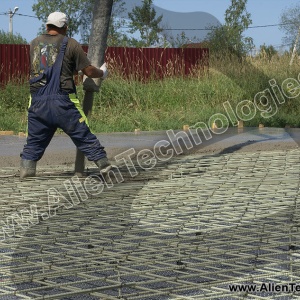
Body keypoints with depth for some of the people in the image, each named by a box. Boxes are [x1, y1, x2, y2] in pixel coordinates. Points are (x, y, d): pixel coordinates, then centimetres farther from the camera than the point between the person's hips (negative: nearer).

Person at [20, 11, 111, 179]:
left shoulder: (35, 44, 13)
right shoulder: (71, 44, 0)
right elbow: (89, 71, 1)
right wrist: (102, 73, 21)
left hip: (38, 102, 3)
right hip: (63, 102, -3)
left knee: (34, 141, 12)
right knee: (84, 135, 4)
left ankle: (26, 172, 6)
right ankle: (104, 165, 5)